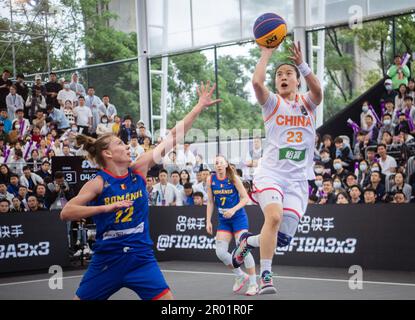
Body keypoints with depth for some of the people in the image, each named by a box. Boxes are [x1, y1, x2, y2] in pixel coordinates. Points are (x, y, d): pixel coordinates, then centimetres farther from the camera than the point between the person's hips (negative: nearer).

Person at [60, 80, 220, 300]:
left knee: (166, 298, -9)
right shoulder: (98, 183, -9)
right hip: (107, 259, -2)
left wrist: (200, 106, 0)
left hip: (141, 257, 3)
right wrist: (106, 207, -27)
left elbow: (173, 137, 0)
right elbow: (65, 213, -19)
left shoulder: (138, 169, 1)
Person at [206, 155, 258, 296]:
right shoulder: (210, 180, 0)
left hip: (238, 218, -4)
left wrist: (233, 210, -22)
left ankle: (253, 284, 1)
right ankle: (240, 276, 18)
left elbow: (245, 198, -8)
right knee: (220, 252, -4)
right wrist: (208, 221, 1)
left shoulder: (233, 178, -9)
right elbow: (210, 202, 6)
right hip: (223, 220, 4)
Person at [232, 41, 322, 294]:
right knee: (274, 216, -31)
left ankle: (247, 241, 28)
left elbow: (318, 90, -13)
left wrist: (301, 63, -17)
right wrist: (266, 54, -6)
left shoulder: (307, 103, 12)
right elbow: (257, 82, -15)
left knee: (283, 238, -3)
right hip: (271, 173, -3)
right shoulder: (272, 103, 6)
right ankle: (266, 277, -22)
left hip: (298, 180, 3)